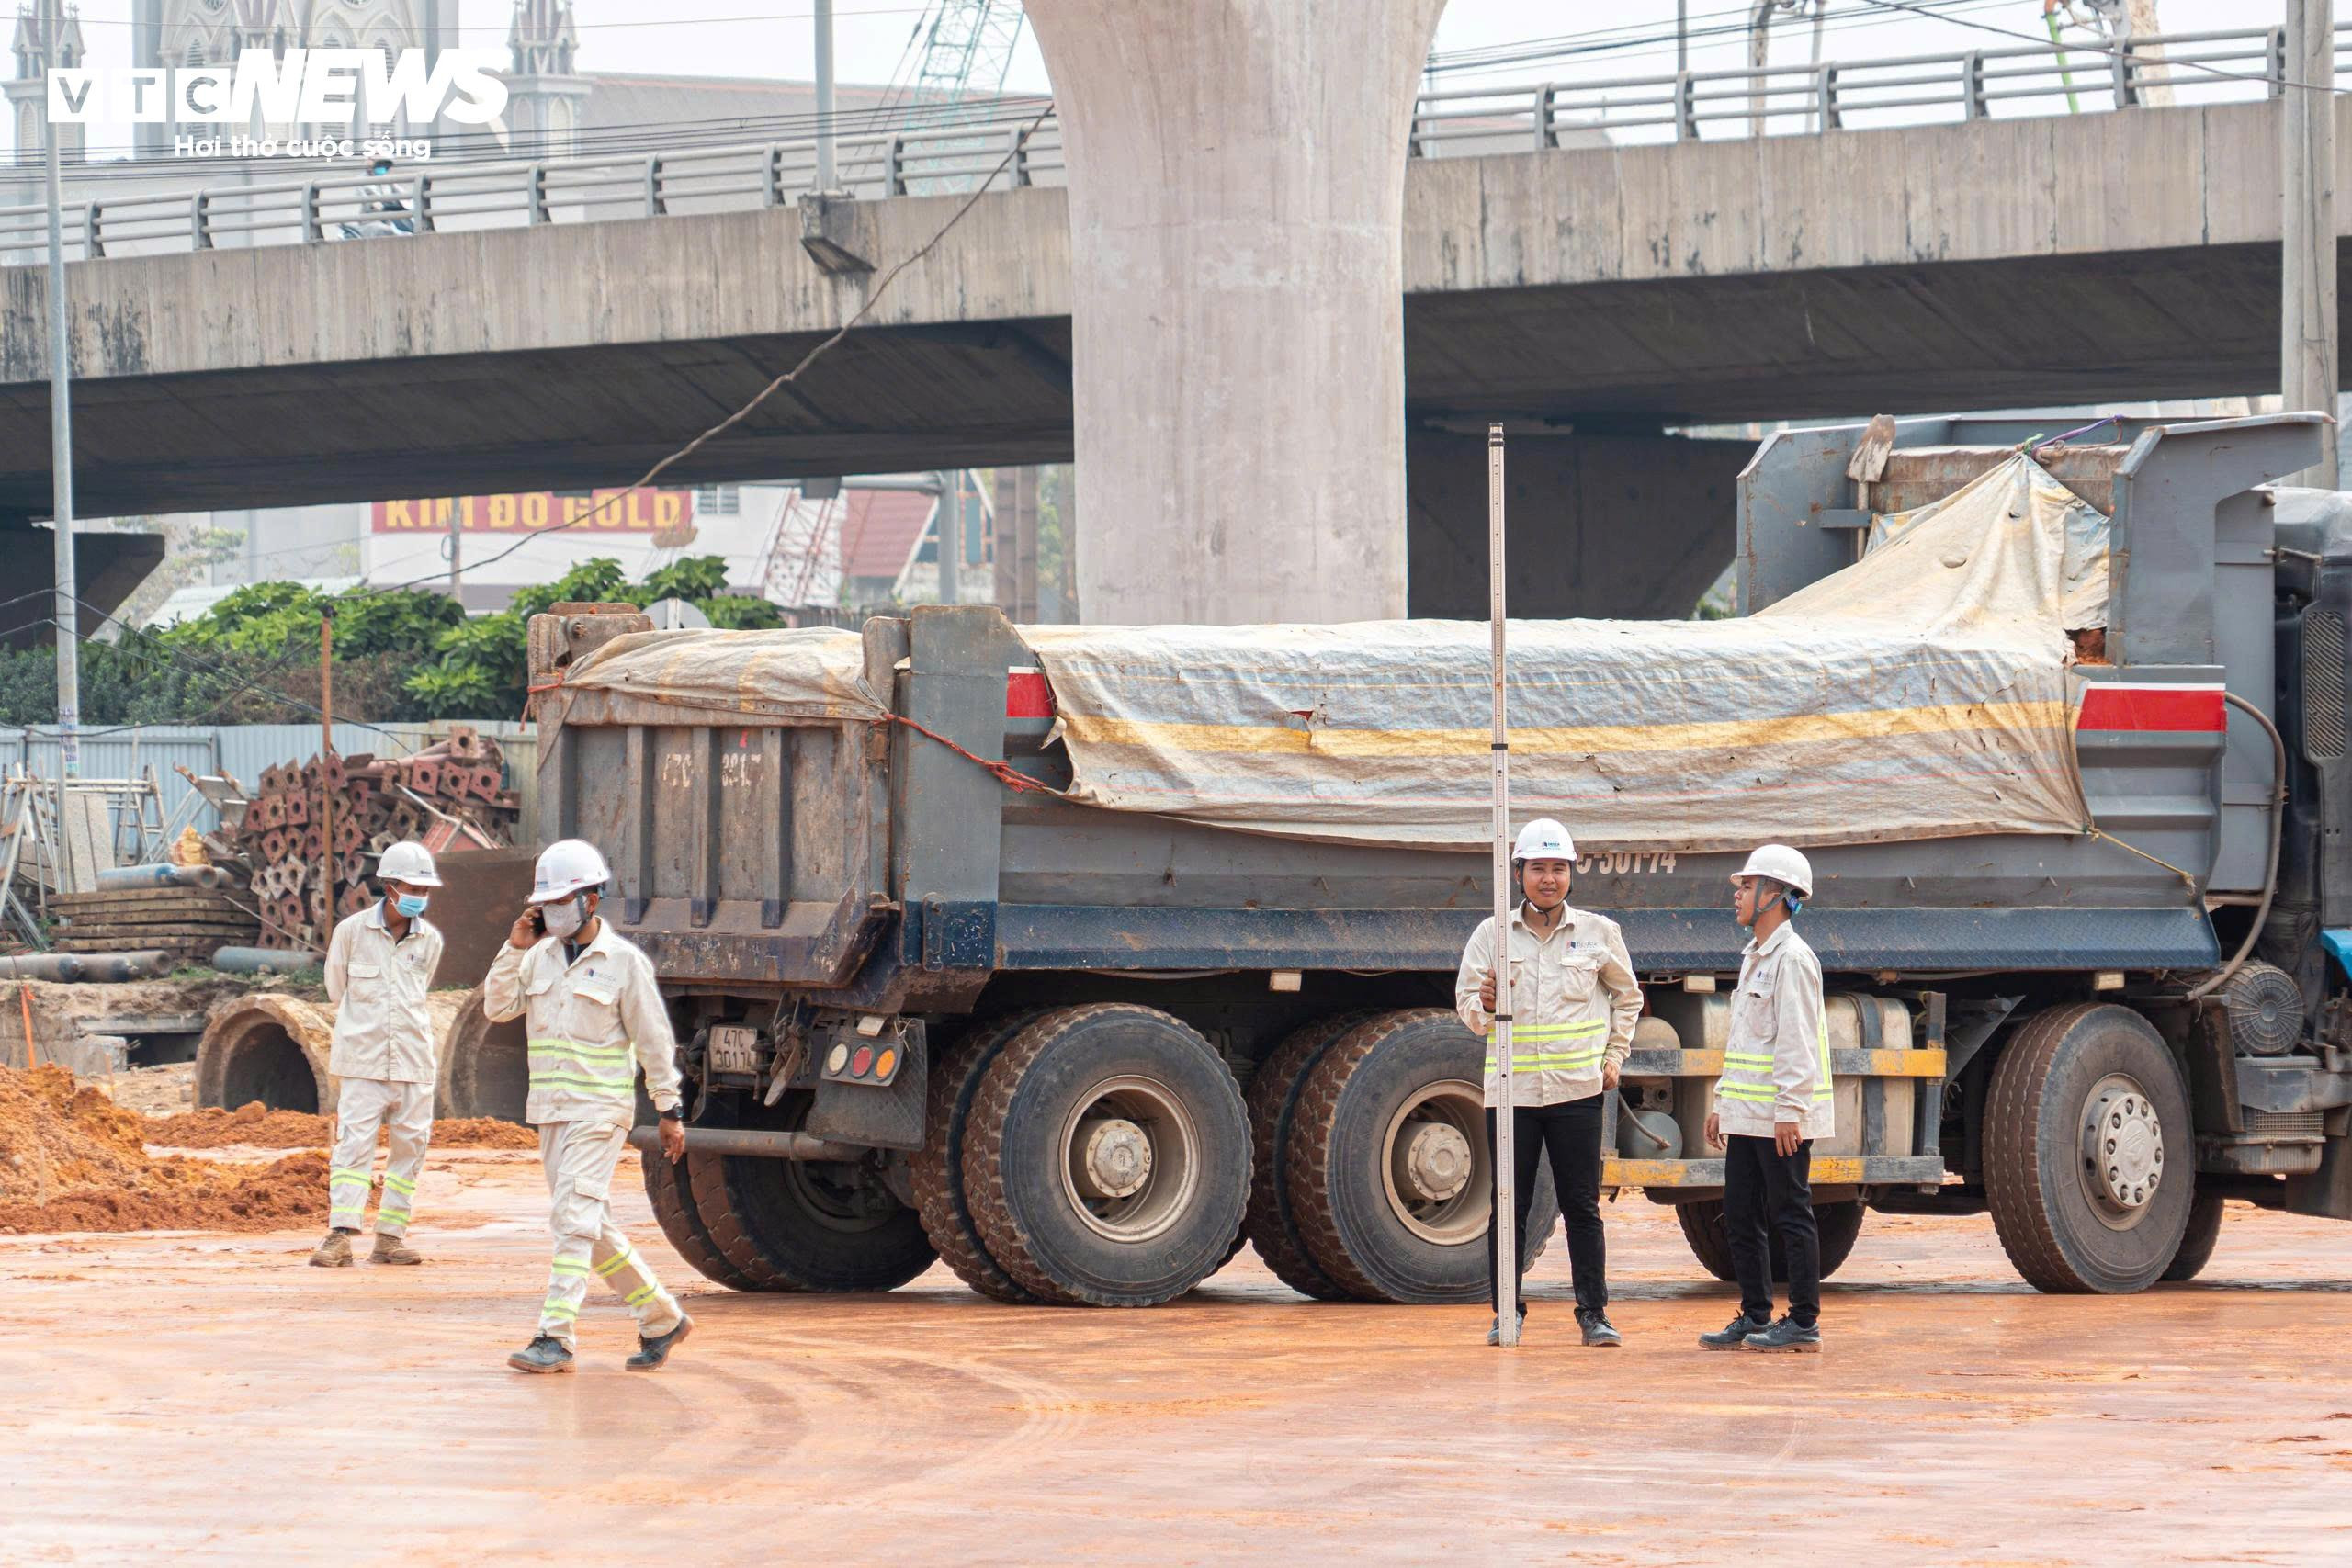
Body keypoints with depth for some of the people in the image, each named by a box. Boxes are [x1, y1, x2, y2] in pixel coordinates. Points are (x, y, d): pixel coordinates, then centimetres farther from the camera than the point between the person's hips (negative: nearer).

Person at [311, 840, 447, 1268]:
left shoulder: (430, 940, 5)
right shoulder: (351, 931, -4)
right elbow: (337, 989, 9)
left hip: (413, 1061, 4)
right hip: (362, 1061, -3)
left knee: (410, 1146, 3)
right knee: (354, 1144, -9)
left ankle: (390, 1236, 9)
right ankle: (339, 1236, -14)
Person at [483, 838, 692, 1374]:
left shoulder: (623, 962, -7)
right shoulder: (541, 957, 10)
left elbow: (655, 1041, -4)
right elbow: (497, 1007, 3)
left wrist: (670, 1112, -4)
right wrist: (514, 948, -6)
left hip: (599, 1112, -7)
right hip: (550, 1111, 7)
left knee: (573, 1220, -14)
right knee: (592, 1227, 11)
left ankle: (554, 1339, -16)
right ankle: (662, 1319, 22)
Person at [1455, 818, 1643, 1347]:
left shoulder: (1599, 933, 5)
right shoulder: (1492, 934, 4)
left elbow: (1626, 996, 18)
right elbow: (1466, 1001, 5)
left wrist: (1615, 1054, 8)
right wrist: (1484, 1006, -18)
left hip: (1577, 1087, 0)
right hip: (1511, 1088, 0)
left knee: (1582, 1205, 1)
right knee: (1510, 1206, 3)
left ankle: (1594, 1312, 6)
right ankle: (1506, 1312, 11)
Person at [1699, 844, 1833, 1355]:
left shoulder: (1792, 959, -12)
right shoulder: (1753, 958, 18)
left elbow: (1797, 1041, -18)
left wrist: (1789, 1111, -22)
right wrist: (1721, 1103, 21)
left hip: (1782, 1117, -10)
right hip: (1747, 1114, 10)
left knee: (1791, 1215, -5)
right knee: (1740, 1216, 10)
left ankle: (1804, 1323, -1)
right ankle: (1755, 1318, 16)